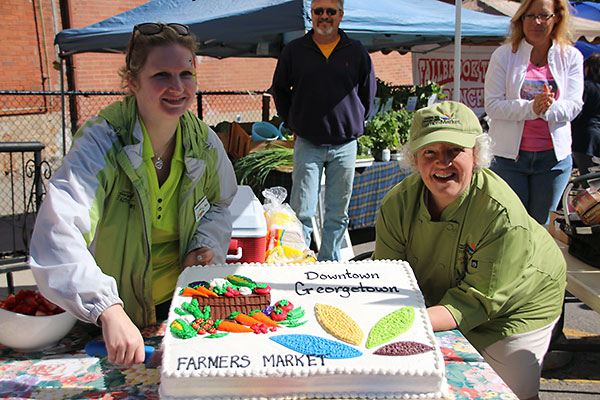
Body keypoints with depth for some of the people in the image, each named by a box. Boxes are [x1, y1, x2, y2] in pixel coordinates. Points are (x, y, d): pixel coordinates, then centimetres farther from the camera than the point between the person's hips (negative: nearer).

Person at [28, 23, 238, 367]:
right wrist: (109, 311, -51)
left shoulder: (204, 142, -9)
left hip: (183, 299, 4)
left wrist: (205, 243, -10)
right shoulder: (101, 144, -25)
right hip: (119, 313, -3)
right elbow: (57, 236, -39)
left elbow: (219, 203, 11)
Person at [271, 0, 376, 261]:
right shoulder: (294, 51, 5)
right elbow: (279, 90, 16)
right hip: (307, 145, -1)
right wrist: (293, 124, 9)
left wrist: (354, 126, 10)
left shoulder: (357, 53, 6)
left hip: (344, 146, 1)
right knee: (302, 212, -3)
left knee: (338, 213, 8)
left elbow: (368, 94, 16)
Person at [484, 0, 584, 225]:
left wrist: (548, 109, -24)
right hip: (509, 154, -2)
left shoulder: (571, 57, 5)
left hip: (553, 155, 2)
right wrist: (530, 108, -24)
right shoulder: (504, 55, 0)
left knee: (540, 226, 11)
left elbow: (574, 105, -3)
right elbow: (492, 105, -8)